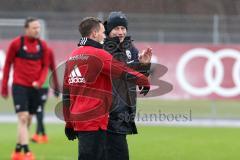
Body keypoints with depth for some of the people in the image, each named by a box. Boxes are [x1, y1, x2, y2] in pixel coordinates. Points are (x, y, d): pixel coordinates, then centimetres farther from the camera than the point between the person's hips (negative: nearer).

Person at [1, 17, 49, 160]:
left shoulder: (42, 45, 4)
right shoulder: (16, 43, -5)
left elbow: (45, 66, 9)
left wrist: (40, 81, -10)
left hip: (34, 88, 4)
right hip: (19, 86, -4)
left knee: (28, 120, 9)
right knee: (23, 118, -14)